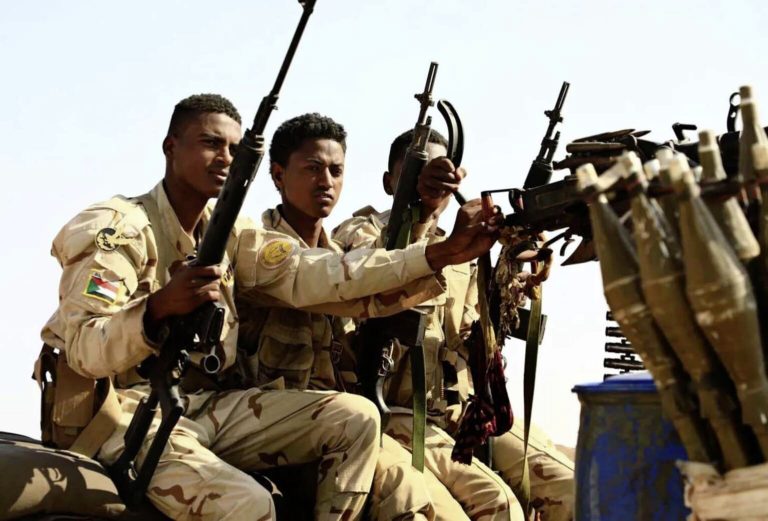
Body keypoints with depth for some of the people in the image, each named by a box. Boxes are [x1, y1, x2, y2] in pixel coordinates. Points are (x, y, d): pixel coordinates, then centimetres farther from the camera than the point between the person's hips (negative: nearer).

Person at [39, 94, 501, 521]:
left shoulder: (231, 234, 10)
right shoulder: (115, 229, -10)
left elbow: (311, 274, -5)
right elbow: (81, 349, -21)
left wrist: (439, 255, -14)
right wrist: (158, 309, -42)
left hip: (210, 408, 7)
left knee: (355, 418, -4)